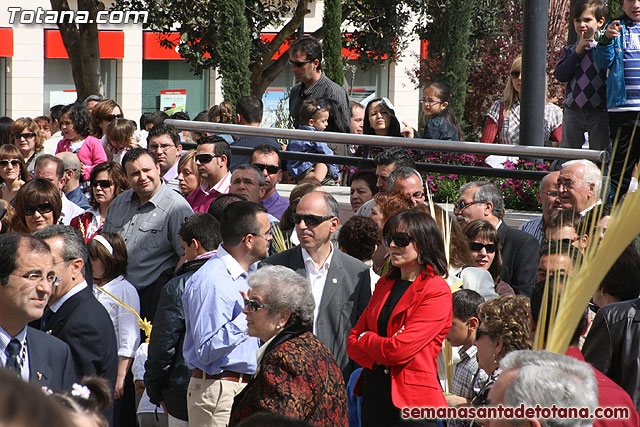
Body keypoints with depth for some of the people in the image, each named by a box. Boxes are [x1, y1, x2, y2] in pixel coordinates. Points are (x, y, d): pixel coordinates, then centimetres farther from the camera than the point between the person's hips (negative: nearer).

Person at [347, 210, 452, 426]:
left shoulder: (437, 292, -11)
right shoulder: (385, 283, 12)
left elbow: (399, 350, -19)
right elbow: (353, 342, 10)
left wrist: (366, 339, -1)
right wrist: (378, 358, -11)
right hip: (374, 392, 7)